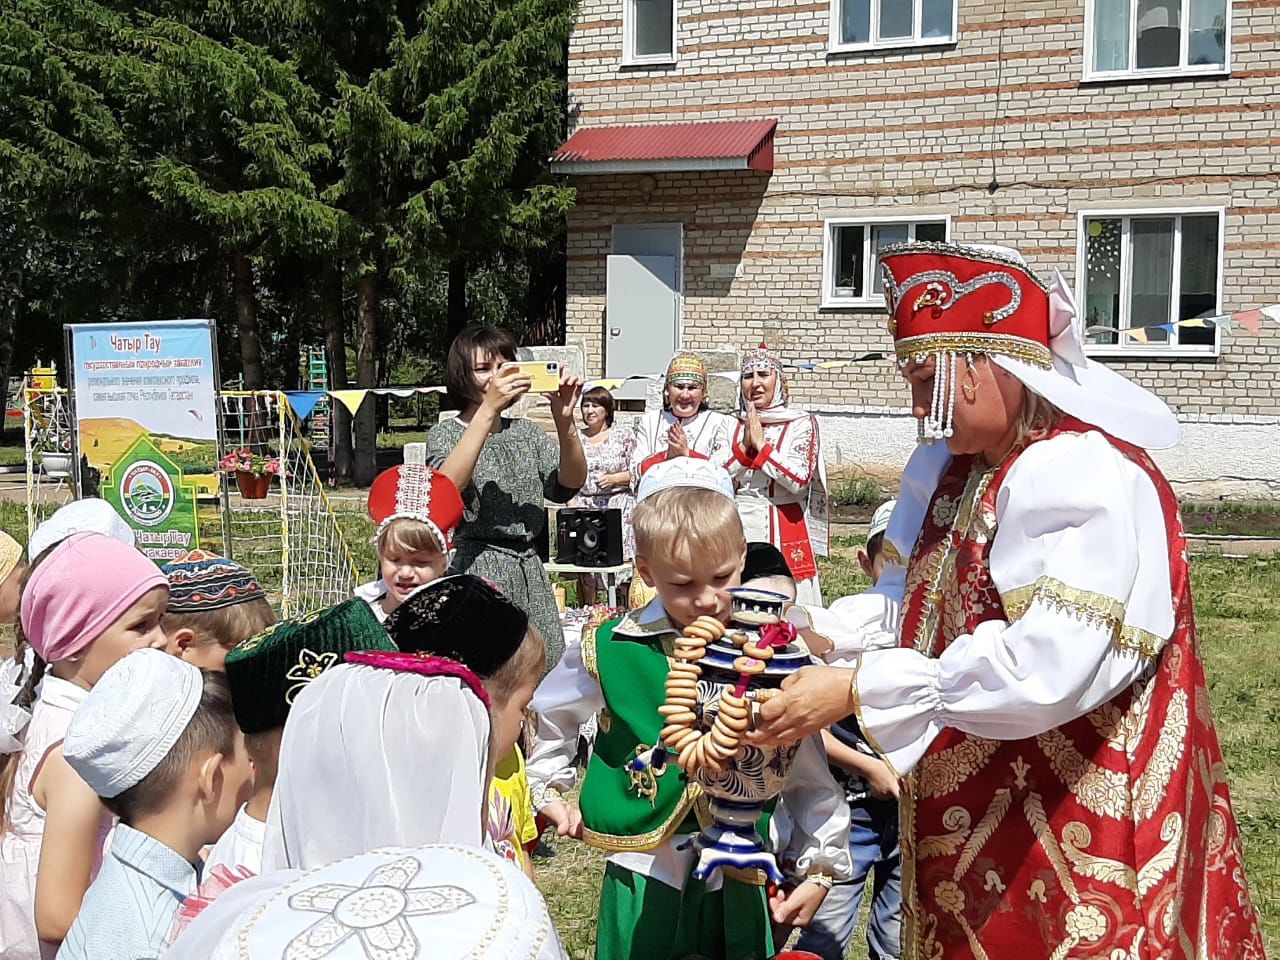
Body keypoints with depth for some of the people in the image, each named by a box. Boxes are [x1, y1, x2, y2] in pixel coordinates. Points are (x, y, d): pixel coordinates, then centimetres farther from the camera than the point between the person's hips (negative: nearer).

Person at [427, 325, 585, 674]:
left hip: (531, 573, 5)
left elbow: (569, 483, -1)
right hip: (477, 572, -5)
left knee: (545, 677, 4)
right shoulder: (446, 433, 2)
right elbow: (446, 488, -21)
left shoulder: (527, 432, 15)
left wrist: (564, 420, -17)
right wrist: (487, 411, -25)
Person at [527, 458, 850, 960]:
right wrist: (546, 791, 10)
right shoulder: (609, 650, -10)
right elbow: (539, 714, 10)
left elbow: (807, 771, 2)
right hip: (644, 880, -1)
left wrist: (820, 867, 5)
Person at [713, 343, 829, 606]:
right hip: (739, 531, 3)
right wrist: (744, 446, -9)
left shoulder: (801, 424, -1)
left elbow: (800, 479, -14)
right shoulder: (734, 427, 11)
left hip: (785, 533, -3)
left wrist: (761, 445, -11)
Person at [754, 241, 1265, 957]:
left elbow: (1042, 670, -30)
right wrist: (822, 631, 1)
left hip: (1071, 836, -8)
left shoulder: (1082, 476, -20)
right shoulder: (965, 472, 10)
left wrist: (856, 690, -26)